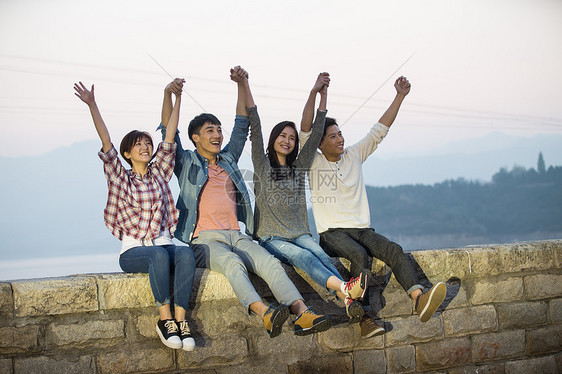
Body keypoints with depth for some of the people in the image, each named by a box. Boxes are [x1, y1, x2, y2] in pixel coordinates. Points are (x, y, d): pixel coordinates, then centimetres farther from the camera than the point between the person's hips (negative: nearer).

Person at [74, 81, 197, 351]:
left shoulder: (159, 173, 15)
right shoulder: (120, 178, 7)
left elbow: (169, 138, 10)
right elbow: (106, 143, -4)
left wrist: (177, 100, 6)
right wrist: (92, 105, -14)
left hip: (164, 245, 3)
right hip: (133, 251, -3)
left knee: (186, 253, -32)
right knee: (159, 255, -37)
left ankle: (180, 320, -35)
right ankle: (165, 319, -31)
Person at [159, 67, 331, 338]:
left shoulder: (228, 159, 26)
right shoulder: (187, 163, 13)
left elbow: (242, 123, 26)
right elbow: (168, 131, 1)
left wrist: (242, 85, 20)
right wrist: (169, 94, -10)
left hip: (236, 235, 5)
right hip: (204, 239, -5)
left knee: (270, 262, -23)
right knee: (232, 263, -36)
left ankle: (302, 314, -41)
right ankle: (265, 314, -55)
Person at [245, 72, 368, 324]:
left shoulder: (299, 167, 19)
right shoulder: (263, 165, 9)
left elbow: (316, 133, 13)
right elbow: (255, 128, 0)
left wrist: (320, 93, 9)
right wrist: (245, 87, -8)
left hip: (299, 234, 3)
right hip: (271, 238, -3)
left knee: (320, 253, -29)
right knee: (302, 256, -33)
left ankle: (349, 301, -54)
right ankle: (344, 288, -59)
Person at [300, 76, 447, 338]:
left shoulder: (354, 155, 17)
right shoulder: (313, 161, 6)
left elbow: (380, 130, 15)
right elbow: (305, 131, -8)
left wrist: (400, 96, 8)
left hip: (362, 229, 4)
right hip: (332, 233, -4)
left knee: (393, 249, -24)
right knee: (359, 255, -34)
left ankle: (419, 299, -44)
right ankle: (365, 317, -37)